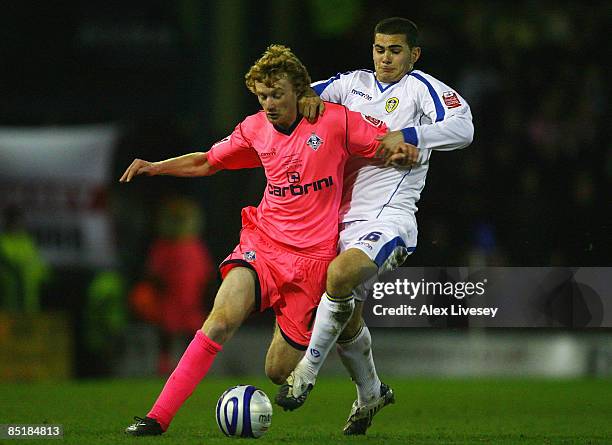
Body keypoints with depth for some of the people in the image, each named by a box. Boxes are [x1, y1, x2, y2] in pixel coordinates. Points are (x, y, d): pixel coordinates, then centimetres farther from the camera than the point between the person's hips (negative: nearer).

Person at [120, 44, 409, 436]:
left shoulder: (335, 121, -6)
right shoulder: (255, 129, 6)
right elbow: (208, 161, 21)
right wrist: (155, 167, 10)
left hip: (312, 258, -2)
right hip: (263, 243, 3)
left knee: (278, 372, -1)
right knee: (222, 317, -26)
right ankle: (158, 418, -27)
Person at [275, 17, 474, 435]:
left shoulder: (421, 87, -2)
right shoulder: (356, 83, 16)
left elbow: (462, 128, -16)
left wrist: (406, 136, -24)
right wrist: (309, 98, -3)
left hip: (389, 218, -7)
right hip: (345, 218, 7)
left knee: (339, 275, -33)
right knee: (346, 317, 14)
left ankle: (307, 370, -19)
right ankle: (370, 394, 39)